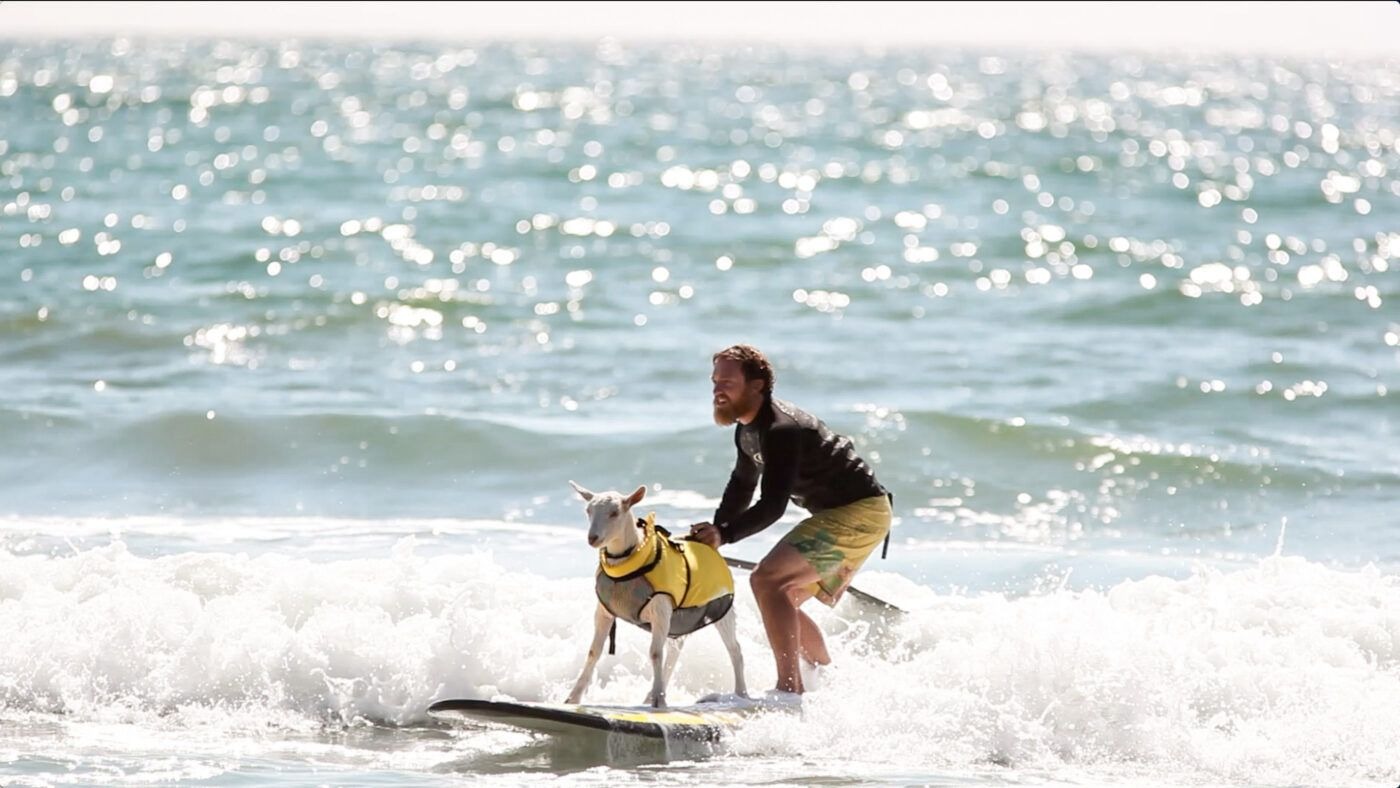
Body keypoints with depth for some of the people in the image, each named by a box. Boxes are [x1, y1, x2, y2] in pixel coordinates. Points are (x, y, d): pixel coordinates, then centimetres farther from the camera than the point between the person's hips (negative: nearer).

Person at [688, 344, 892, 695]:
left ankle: (790, 689, -25)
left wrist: (724, 535, -33)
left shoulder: (780, 430, -22)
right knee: (782, 601, 14)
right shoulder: (749, 431, 10)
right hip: (842, 513, 11)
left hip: (860, 512, -11)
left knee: (767, 580, -21)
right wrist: (714, 531, 16)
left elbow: (772, 505, -28)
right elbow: (742, 487, 26)